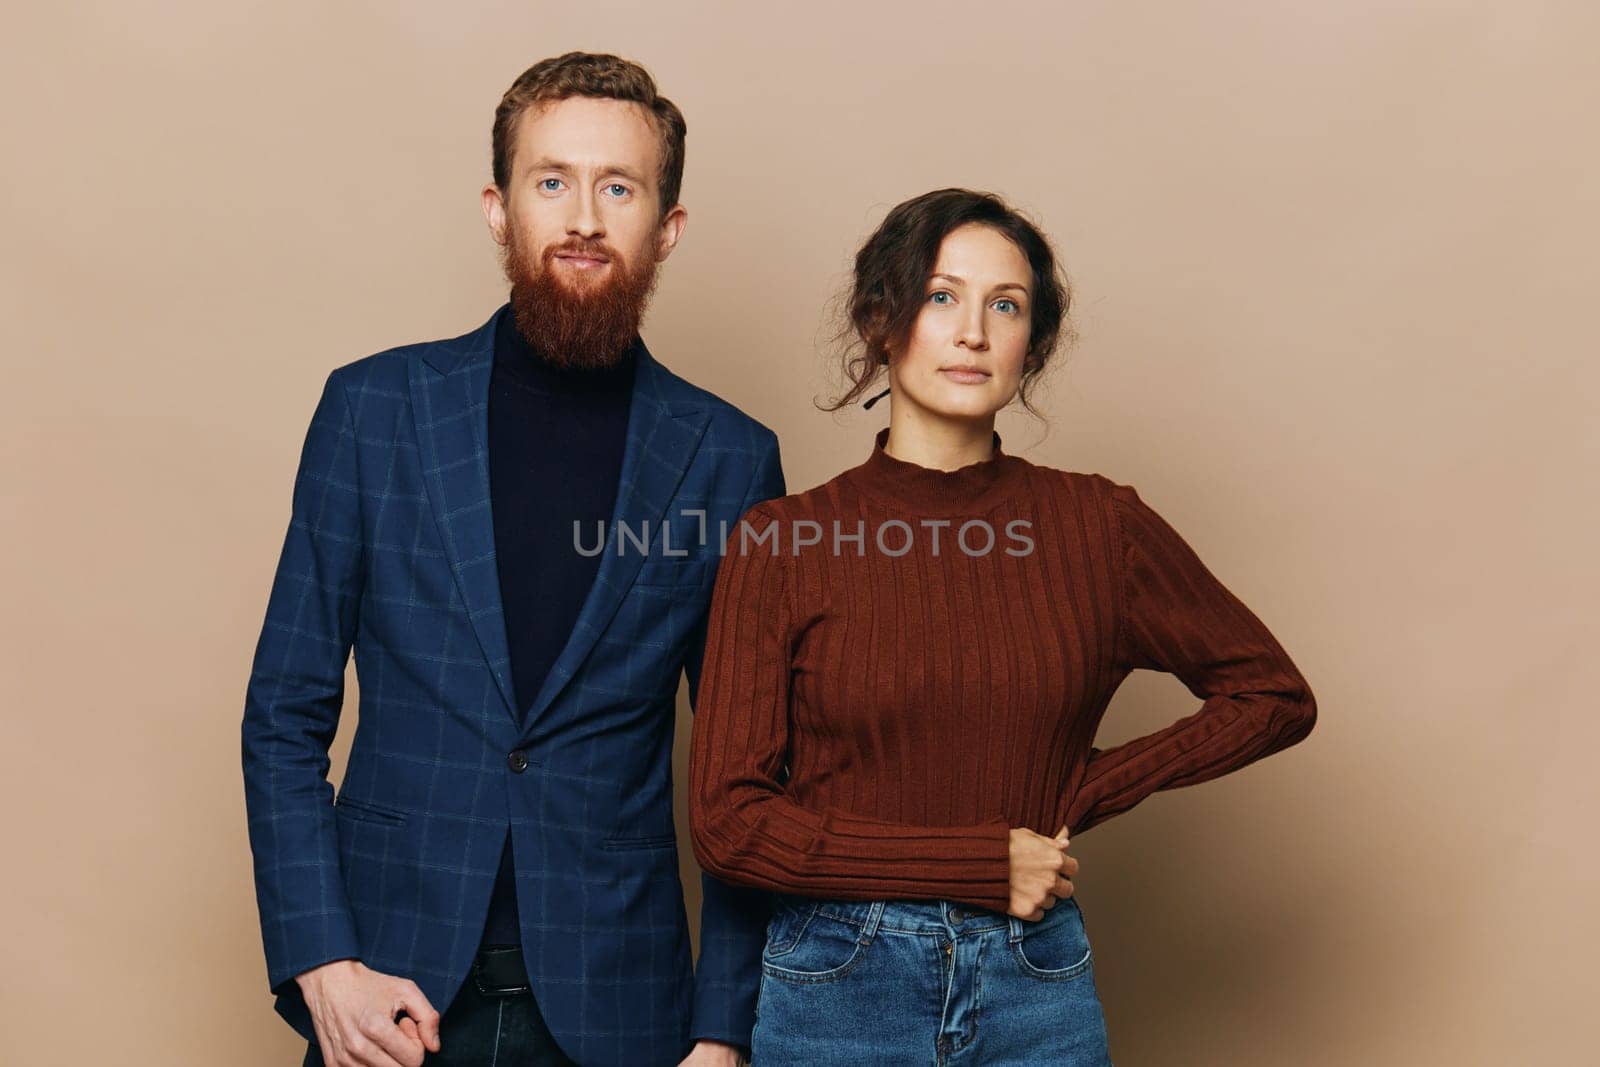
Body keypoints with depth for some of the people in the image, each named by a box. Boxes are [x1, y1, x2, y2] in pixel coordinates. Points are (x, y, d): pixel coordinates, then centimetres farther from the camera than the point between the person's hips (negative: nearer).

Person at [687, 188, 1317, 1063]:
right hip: (836, 990, -1)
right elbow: (727, 822, -8)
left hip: (1037, 990, 1)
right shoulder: (779, 541, -7)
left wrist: (1081, 794, 0)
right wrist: (985, 862, -12)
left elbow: (1274, 695, 9)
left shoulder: (1098, 527, -2)